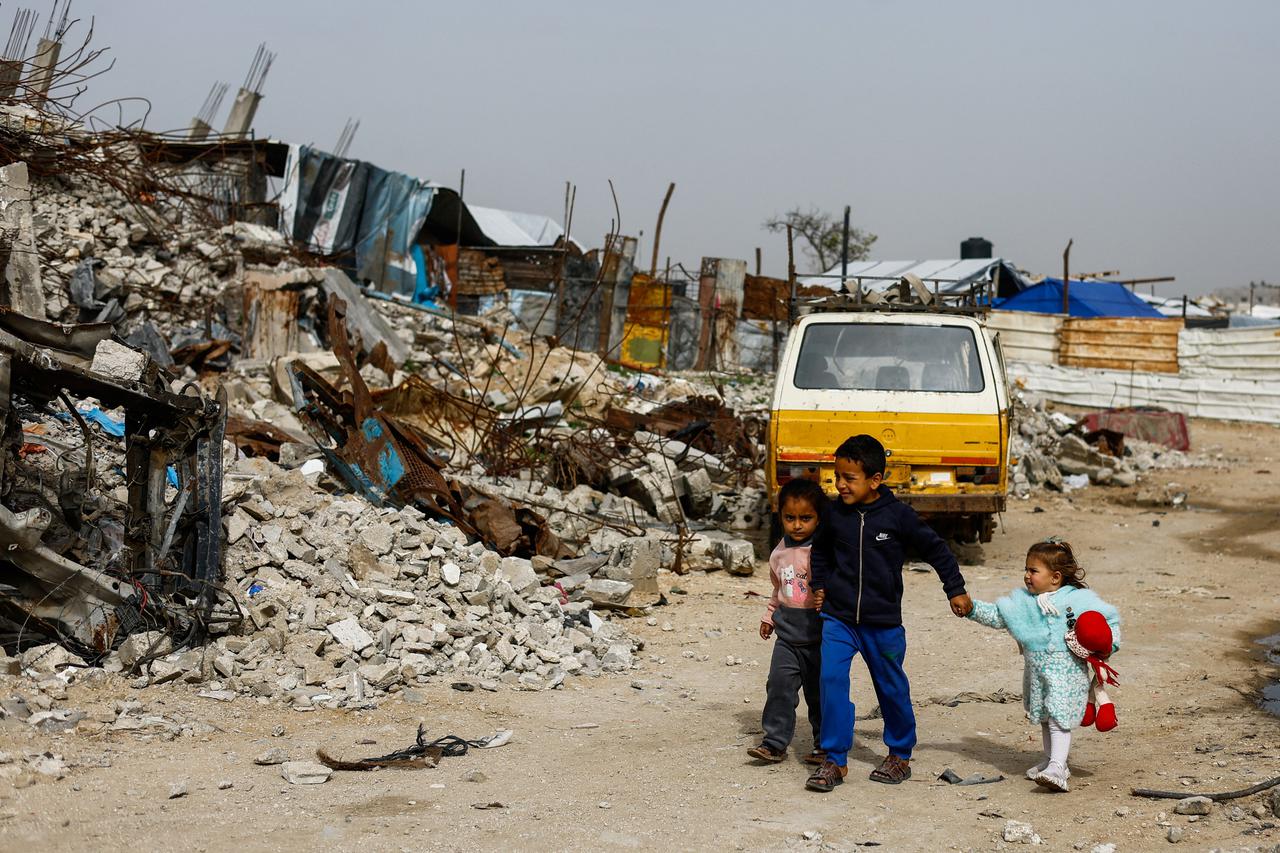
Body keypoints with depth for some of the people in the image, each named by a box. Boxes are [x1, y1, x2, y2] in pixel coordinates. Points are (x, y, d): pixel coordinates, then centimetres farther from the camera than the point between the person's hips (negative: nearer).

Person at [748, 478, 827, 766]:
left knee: (820, 693, 6)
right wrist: (769, 616, 22)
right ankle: (774, 743, 3)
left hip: (819, 634, -4)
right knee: (779, 687, -4)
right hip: (787, 634, 4)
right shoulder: (780, 553, 9)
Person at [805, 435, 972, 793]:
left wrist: (956, 589, 5)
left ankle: (900, 754, 31)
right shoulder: (835, 514, -1)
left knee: (891, 687, 11)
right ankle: (835, 760, -5)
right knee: (831, 678, -13)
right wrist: (819, 585, 11)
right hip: (838, 616, 2)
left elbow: (935, 549, 3)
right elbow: (821, 550, 20)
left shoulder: (897, 515, -9)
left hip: (883, 622, -2)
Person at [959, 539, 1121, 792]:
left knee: (1058, 717, -14)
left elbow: (1109, 617, 1)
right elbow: (996, 615, 9)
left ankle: (1057, 768, -20)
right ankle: (1050, 759, 33)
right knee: (1044, 717, 18)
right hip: (1036, 670, 6)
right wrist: (972, 608, -3)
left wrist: (1109, 644, -9)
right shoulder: (1022, 600, 6)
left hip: (1066, 669, -6)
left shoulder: (1079, 599, -8)